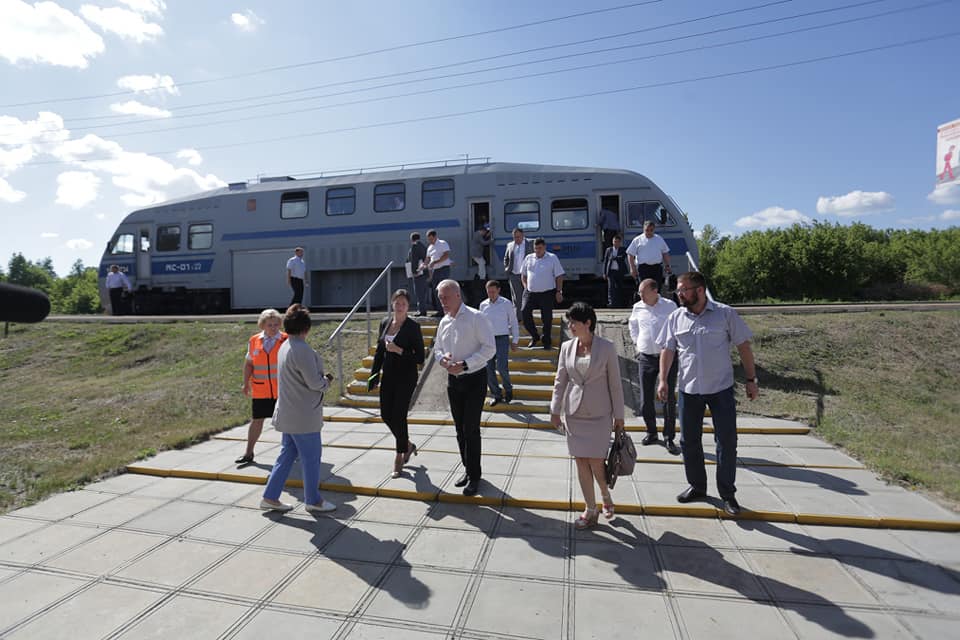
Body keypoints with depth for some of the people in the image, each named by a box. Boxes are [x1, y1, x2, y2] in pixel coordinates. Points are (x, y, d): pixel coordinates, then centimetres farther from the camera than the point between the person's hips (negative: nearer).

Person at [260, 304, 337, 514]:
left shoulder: (284, 347, 8)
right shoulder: (303, 351, -23)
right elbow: (315, 383, -22)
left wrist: (322, 379, 8)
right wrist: (326, 380, -1)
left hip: (288, 414, 9)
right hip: (303, 416, -9)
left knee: (287, 454, 19)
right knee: (310, 457, 6)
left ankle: (270, 497, 26)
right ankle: (313, 500, 20)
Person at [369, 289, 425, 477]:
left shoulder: (412, 326, -11)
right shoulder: (385, 323, 6)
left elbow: (420, 358, -13)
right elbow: (379, 351, 15)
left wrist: (399, 350, -23)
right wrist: (374, 374, 11)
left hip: (406, 377, -6)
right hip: (388, 376, 6)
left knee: (398, 416, -3)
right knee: (386, 415, 9)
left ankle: (399, 458, 18)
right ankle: (407, 445, 34)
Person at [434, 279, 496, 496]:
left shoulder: (476, 318, -13)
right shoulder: (444, 322, 7)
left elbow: (489, 348, -17)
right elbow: (437, 348, 18)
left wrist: (464, 364, -23)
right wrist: (442, 359, -5)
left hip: (474, 379, -6)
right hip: (453, 379, 7)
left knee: (471, 429, -5)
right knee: (460, 428, 14)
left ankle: (474, 476, 10)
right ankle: (468, 470, 30)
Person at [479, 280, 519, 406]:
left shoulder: (506, 304, -1)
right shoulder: (483, 305, 7)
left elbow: (513, 322, 5)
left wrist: (515, 340, 3)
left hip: (502, 339, -3)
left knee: (501, 367, -16)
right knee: (488, 370, 1)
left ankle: (508, 389, 12)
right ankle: (497, 395, 15)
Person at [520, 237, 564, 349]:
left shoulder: (552, 258, -1)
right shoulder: (528, 258, 9)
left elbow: (559, 276, 0)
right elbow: (523, 275, 18)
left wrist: (559, 292, -5)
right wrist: (525, 287, 5)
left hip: (547, 293, -3)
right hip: (530, 293, 3)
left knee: (547, 318, 3)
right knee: (525, 314, -5)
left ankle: (546, 341, 21)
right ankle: (534, 336, 17)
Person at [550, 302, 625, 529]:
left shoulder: (607, 348, -7)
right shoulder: (567, 347, 2)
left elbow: (615, 384, -2)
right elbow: (560, 381, 7)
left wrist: (619, 416, 0)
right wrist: (555, 410, 5)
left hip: (599, 414, -3)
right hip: (574, 413, 3)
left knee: (596, 461, -2)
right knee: (581, 462, 5)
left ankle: (606, 496, 30)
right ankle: (591, 510, 21)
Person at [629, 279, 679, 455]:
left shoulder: (669, 306, -5)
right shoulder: (638, 308, 3)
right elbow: (632, 325, 22)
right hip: (646, 358, 3)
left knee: (669, 399, 0)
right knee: (646, 400, 6)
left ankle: (669, 438, 12)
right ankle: (651, 432, 26)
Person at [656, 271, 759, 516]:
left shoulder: (725, 314, -7)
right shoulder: (675, 318, 1)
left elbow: (744, 346, -2)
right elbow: (667, 350, 4)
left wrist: (751, 380, -2)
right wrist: (663, 380, -4)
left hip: (721, 388, -3)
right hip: (689, 389, 3)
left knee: (727, 442, 4)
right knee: (689, 441, 11)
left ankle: (727, 493, 21)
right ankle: (697, 486, 30)